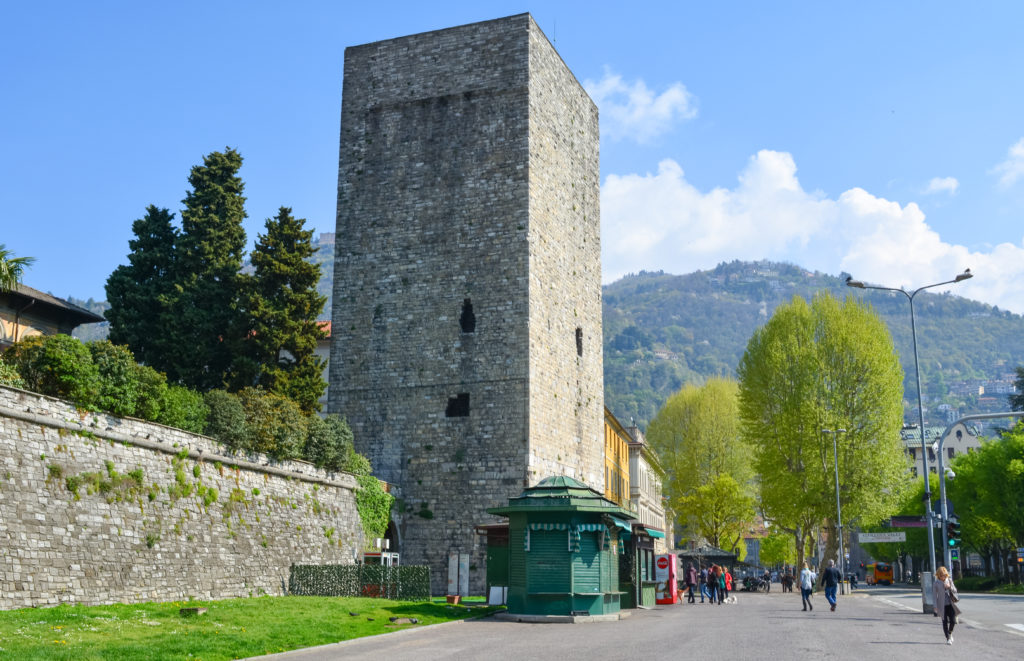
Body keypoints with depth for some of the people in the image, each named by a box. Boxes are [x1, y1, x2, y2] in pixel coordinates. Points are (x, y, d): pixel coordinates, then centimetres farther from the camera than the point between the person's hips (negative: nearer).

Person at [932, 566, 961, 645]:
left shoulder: (949, 580, 4)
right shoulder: (936, 583, -5)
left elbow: (955, 590, 9)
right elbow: (934, 595, -3)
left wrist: (949, 587, -13)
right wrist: (935, 606, -7)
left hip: (950, 604, 3)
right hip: (942, 605, -3)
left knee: (953, 621, -1)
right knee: (945, 622, 0)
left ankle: (950, 633, 29)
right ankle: (948, 639, 9)